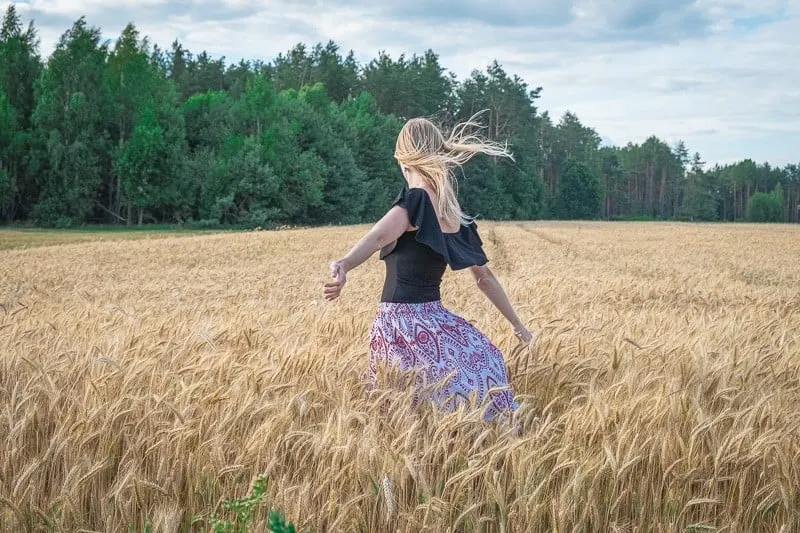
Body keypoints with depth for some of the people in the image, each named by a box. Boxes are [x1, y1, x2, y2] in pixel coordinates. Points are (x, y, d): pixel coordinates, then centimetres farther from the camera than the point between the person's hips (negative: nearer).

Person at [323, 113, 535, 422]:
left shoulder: (415, 201, -9)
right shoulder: (456, 217, 9)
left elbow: (378, 237, -31)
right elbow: (485, 277, 18)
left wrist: (343, 265, -49)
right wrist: (517, 324, 30)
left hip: (400, 322, -5)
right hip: (432, 320, 5)